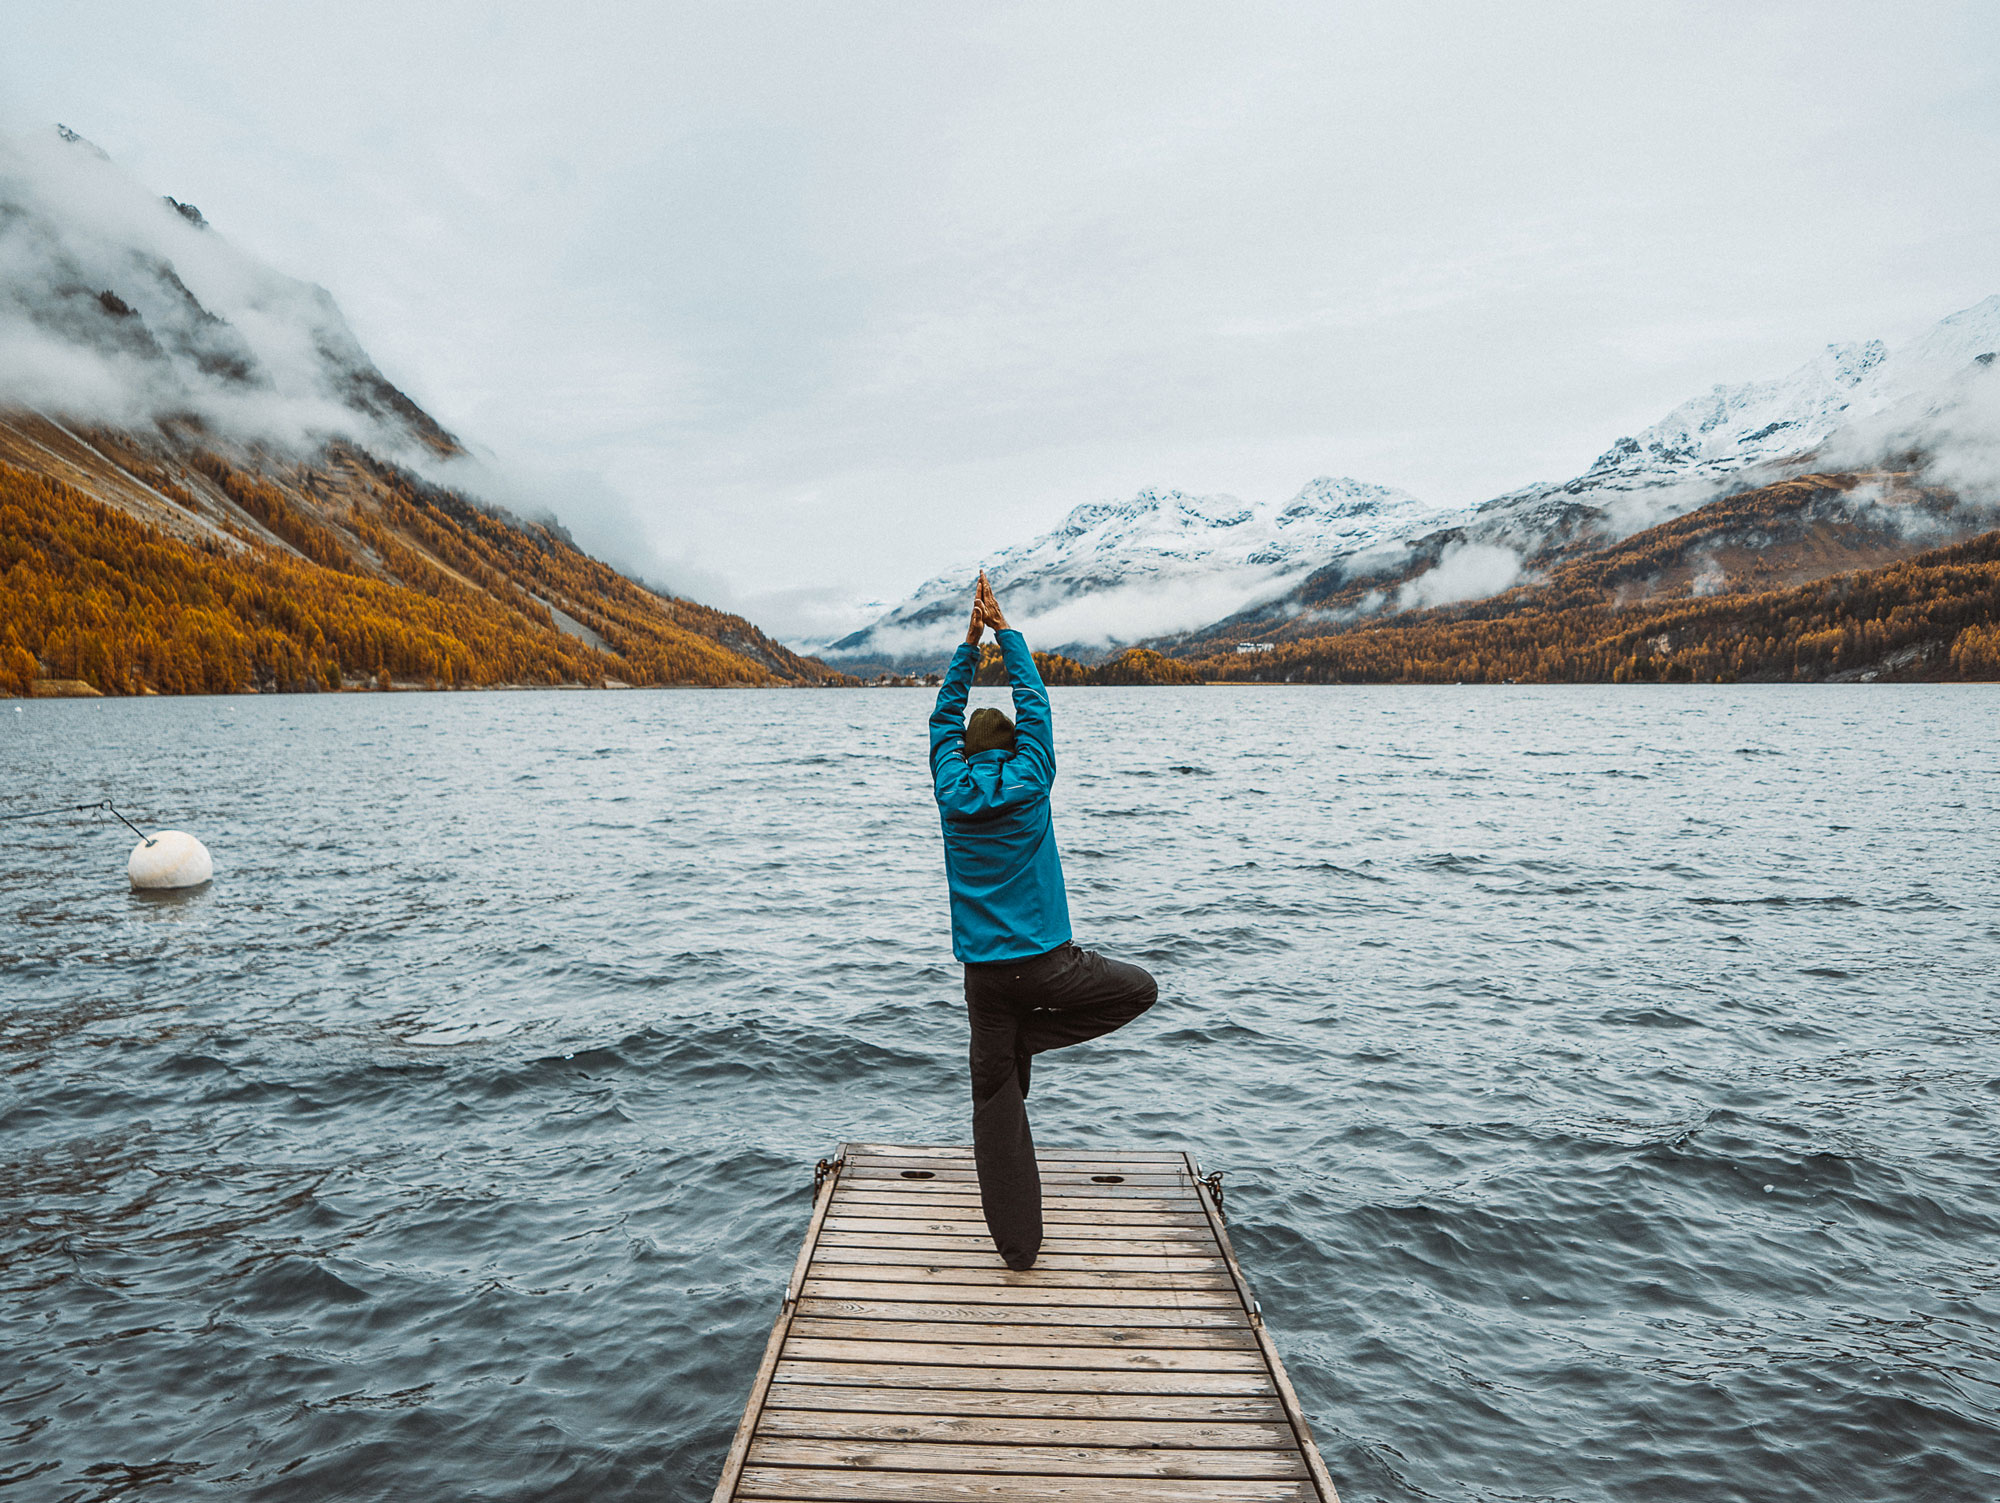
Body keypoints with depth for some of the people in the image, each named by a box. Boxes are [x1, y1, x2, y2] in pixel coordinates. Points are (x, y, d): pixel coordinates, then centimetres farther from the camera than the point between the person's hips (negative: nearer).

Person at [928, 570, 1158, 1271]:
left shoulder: (953, 793, 0)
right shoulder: (1029, 785, -3)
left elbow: (945, 715, 14)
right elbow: (1033, 700, 7)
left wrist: (970, 639, 16)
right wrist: (1001, 626, 14)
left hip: (985, 973, 2)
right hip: (1047, 963, -2)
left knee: (997, 1106, 9)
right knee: (1140, 988, 21)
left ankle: (1016, 1244, 7)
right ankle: (1032, 1035, 5)